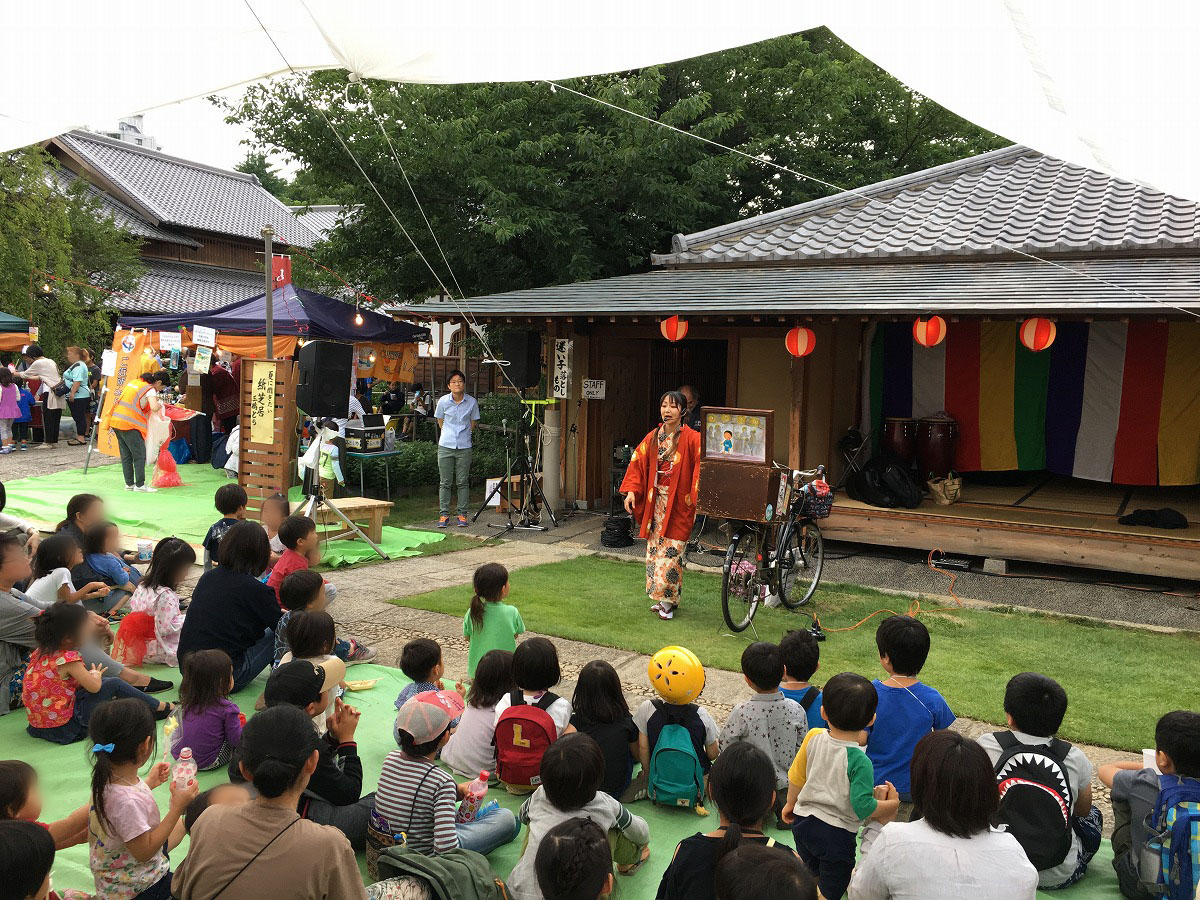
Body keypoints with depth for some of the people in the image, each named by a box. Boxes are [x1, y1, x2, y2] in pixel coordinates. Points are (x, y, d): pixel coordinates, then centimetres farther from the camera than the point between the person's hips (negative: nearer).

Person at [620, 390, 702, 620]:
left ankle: (669, 600, 5)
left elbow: (701, 467, -15)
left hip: (679, 502, -5)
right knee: (655, 549, 7)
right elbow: (638, 462, 9)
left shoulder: (691, 439, -7)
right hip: (655, 501, 5)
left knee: (671, 550, -7)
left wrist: (699, 496, -26)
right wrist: (631, 490, -1)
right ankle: (661, 597, 19)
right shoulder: (653, 437, 8)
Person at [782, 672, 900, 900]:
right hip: (836, 834, -5)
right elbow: (863, 806, -27)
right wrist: (891, 805, -9)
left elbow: (796, 777, 1)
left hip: (803, 821, 5)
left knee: (812, 875, 31)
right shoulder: (859, 761, -27)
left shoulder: (814, 737, -12)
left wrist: (790, 803, 18)